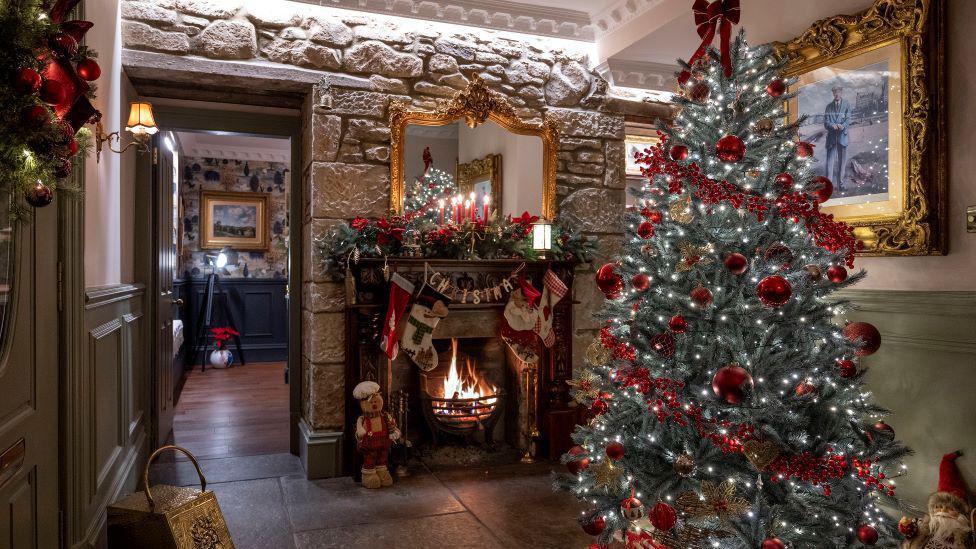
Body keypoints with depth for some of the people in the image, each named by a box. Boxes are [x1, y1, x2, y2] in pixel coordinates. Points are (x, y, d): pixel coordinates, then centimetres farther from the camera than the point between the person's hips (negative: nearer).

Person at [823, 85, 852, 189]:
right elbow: (826, 121, 2)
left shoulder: (847, 105, 8)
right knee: (830, 160, -8)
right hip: (831, 135, 0)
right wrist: (832, 125, -19)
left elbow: (848, 119, 0)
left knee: (842, 160, 5)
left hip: (842, 135, 0)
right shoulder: (829, 106, 11)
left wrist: (843, 125, -22)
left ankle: (840, 183, 13)